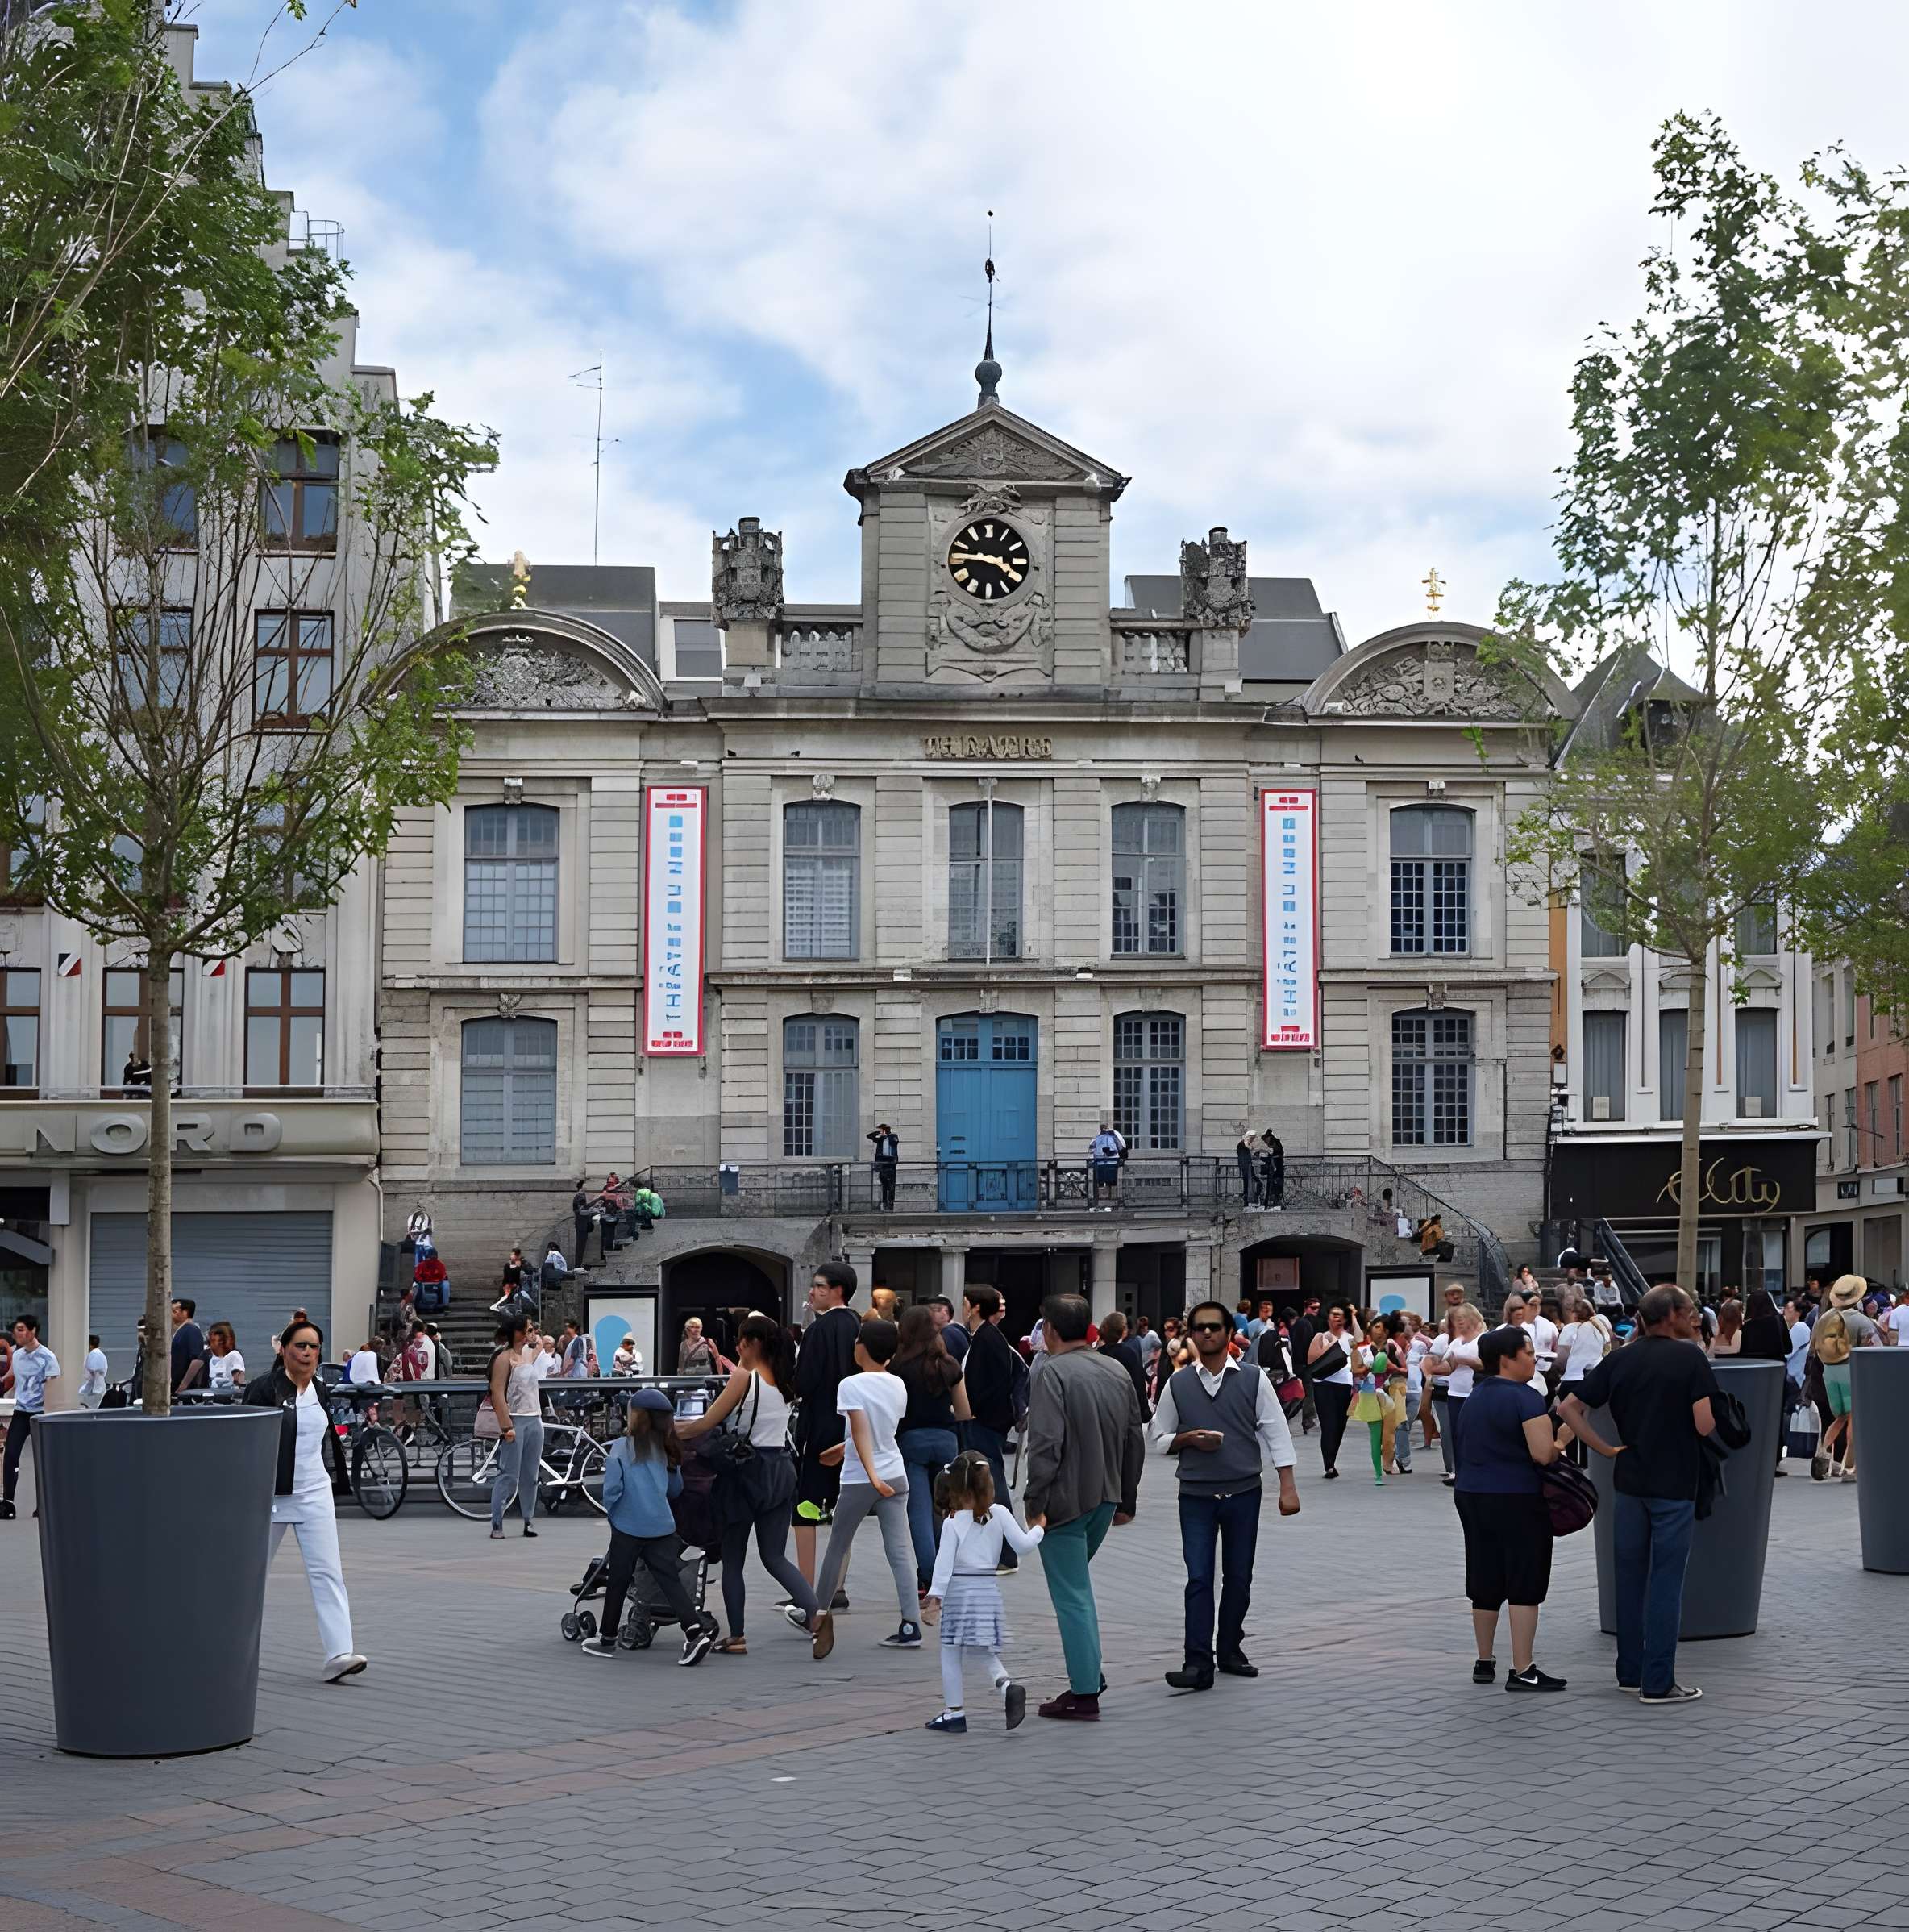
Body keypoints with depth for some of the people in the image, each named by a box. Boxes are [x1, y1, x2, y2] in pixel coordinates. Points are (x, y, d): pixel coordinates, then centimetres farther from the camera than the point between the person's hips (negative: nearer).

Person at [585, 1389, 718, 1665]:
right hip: (662, 1527, 4)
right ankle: (696, 1629, -15)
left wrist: (611, 1511, 4)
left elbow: (612, 1489, -14)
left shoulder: (621, 1448, -8)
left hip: (629, 1527, -4)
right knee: (670, 1581, 1)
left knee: (617, 1584, 11)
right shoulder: (665, 1450, 6)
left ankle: (607, 1639, 23)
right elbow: (676, 1489, 14)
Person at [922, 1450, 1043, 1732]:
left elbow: (944, 1562, -11)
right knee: (987, 1653, 13)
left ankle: (955, 1712, 9)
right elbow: (1023, 1546, -4)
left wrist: (934, 1595, -10)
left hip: (958, 1591, -3)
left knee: (950, 1654, 8)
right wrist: (1039, 1529, 13)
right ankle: (1006, 1685, -15)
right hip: (989, 1590, 3)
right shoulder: (1000, 1514, -2)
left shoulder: (952, 1522, -8)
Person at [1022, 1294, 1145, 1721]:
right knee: (1076, 1586, 22)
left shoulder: (1053, 1373, -14)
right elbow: (1135, 1440, 15)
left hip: (1067, 1500, -7)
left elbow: (1045, 1444, -22)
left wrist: (1036, 1505, -18)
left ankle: (1084, 1694, 0)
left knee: (1072, 1596, -2)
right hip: (1105, 1499, 7)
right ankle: (1088, 1674, 21)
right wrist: (1127, 1500, 21)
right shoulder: (1117, 1372, 10)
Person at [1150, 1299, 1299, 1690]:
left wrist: (1287, 1487, -6)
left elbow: (1276, 1432, -1)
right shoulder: (1177, 1384, 3)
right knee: (1199, 1578, -6)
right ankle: (1198, 1663, -8)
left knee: (1238, 1577, 10)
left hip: (1244, 1492, 0)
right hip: (1196, 1495, 0)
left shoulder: (1253, 1379, 0)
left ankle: (1230, 1651, 24)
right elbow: (1161, 1439, 10)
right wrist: (1188, 1439, -11)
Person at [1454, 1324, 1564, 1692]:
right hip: (1517, 1500, -8)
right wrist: (1557, 1449, 0)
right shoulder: (1525, 1397, -15)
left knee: (1485, 1584, 15)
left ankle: (1485, 1662, 23)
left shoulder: (1475, 1396, 11)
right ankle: (1522, 1671, -2)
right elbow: (1543, 1453, -23)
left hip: (1472, 1495, 8)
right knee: (1524, 1585, -2)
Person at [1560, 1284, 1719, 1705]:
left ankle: (1630, 1672, 20)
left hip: (1629, 1481, 5)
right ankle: (1658, 1683, 0)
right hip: (1674, 1484, -5)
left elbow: (1570, 1408, 3)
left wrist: (1607, 1450, 5)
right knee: (1665, 1583, -1)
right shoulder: (1690, 1358, -10)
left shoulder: (1619, 1359, 5)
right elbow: (1704, 1425, -14)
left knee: (1629, 1577, 13)